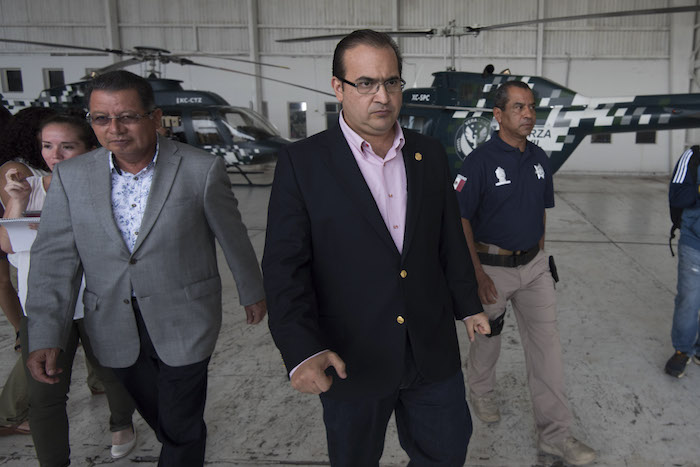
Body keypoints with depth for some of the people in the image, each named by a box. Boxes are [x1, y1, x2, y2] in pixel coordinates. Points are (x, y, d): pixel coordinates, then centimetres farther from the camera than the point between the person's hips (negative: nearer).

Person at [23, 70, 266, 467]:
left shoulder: (202, 169, -12)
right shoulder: (72, 176, -3)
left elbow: (233, 238, -2)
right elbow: (55, 257, -3)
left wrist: (252, 292, 9)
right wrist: (44, 336, -9)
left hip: (183, 323, -3)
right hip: (114, 327, 4)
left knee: (181, 428, 8)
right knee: (155, 415, 24)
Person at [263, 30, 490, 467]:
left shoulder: (430, 154, 3)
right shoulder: (302, 162, -10)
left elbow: (451, 239, 12)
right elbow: (285, 264, -15)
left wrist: (469, 304, 18)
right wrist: (302, 349, -26)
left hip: (433, 352, 3)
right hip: (349, 361, -3)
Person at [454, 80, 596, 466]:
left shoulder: (539, 158, 3)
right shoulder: (480, 160, -16)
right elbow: (460, 219, -15)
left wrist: (541, 253, 12)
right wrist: (478, 274, -16)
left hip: (533, 266, 5)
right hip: (492, 267, -5)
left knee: (546, 341, 5)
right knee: (487, 336, 15)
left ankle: (554, 431, 17)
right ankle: (480, 390, 44)